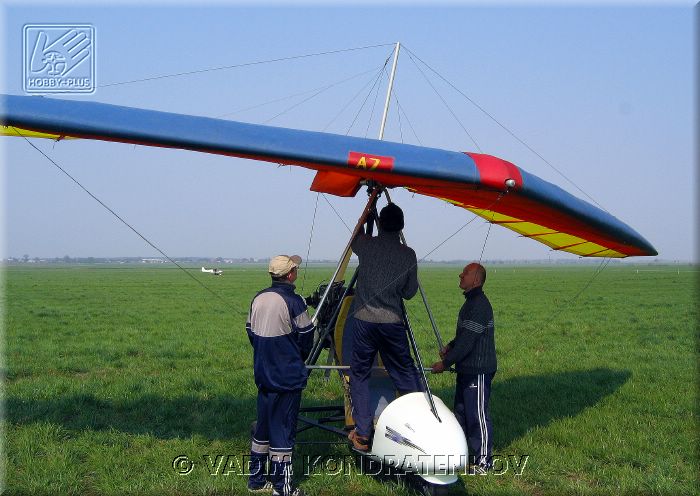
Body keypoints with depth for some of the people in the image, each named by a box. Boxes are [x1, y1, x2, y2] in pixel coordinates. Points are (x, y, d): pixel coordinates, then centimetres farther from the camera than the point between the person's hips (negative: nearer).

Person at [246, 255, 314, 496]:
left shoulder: (258, 299, 3)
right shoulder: (293, 302, -17)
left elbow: (250, 331, 12)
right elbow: (306, 337, -9)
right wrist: (302, 359, 11)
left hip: (263, 374, 7)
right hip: (288, 377, -7)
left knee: (263, 425, 17)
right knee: (283, 429, 1)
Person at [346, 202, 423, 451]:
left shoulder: (367, 245, -3)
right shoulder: (408, 254, 0)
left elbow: (356, 238, 22)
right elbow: (410, 292, 7)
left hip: (363, 320, -1)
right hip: (393, 322, 1)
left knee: (360, 375, 9)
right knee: (405, 373, 13)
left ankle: (362, 435, 7)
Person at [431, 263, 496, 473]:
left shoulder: (479, 305, -20)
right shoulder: (471, 302, 14)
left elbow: (467, 341, -23)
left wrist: (445, 363, -17)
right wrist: (449, 347, 10)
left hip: (478, 371, -11)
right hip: (467, 369, 11)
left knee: (477, 415, -4)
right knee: (461, 412, 18)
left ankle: (483, 462, 5)